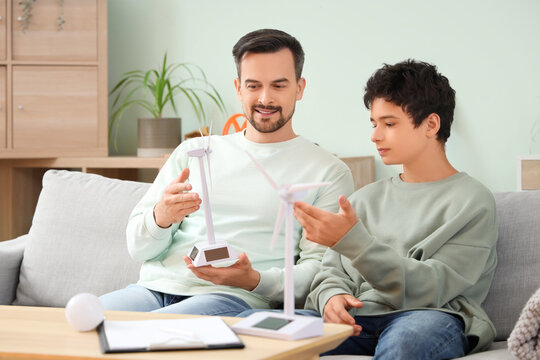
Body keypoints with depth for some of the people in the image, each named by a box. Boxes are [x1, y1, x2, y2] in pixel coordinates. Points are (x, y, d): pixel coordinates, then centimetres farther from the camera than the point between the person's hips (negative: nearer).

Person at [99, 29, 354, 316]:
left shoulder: (328, 172, 10)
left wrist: (254, 280, -20)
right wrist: (161, 217, -9)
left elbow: (319, 269, 0)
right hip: (156, 288, 4)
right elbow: (138, 247, 16)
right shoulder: (193, 151, 22)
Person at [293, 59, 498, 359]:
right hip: (358, 320, 4)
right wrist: (332, 296, -7)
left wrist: (352, 241, -19)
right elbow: (333, 272, 20)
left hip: (434, 316, -3)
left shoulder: (472, 201, 4)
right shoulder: (366, 198, 24)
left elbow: (431, 289, -8)